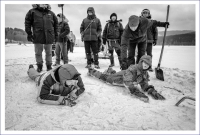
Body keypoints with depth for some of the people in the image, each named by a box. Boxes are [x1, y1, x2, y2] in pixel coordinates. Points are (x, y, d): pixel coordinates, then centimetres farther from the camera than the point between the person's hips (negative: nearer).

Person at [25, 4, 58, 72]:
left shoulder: (51, 13, 13)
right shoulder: (32, 12, 6)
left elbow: (56, 24, 18)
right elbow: (27, 23, 4)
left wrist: (55, 34, 12)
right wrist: (29, 34, -3)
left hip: (49, 36, 1)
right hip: (38, 36, -1)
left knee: (49, 53, 7)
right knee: (38, 53, 6)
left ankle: (49, 66, 18)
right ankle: (39, 66, 20)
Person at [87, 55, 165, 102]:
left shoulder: (145, 74, -19)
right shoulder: (132, 69, -42)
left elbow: (145, 85, -17)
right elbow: (127, 83, -51)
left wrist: (152, 91, -38)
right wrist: (138, 94, -61)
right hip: (119, 78, -5)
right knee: (103, 77, 18)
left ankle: (110, 71, 66)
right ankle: (91, 71, 42)